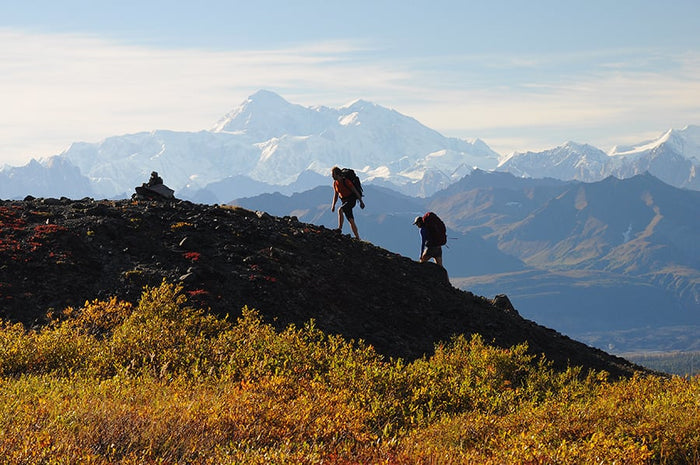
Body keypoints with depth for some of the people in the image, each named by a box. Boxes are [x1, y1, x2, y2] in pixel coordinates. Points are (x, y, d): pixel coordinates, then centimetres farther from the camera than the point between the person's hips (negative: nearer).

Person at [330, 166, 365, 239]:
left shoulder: (346, 181, -19)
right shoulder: (335, 183, 3)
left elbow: (355, 191, -14)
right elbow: (335, 195, 15)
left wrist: (361, 201, -13)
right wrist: (333, 205, 9)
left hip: (351, 200, -7)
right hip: (344, 201, 7)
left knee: (340, 210, -30)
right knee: (351, 220, 5)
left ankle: (340, 228, -31)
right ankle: (357, 237, 9)